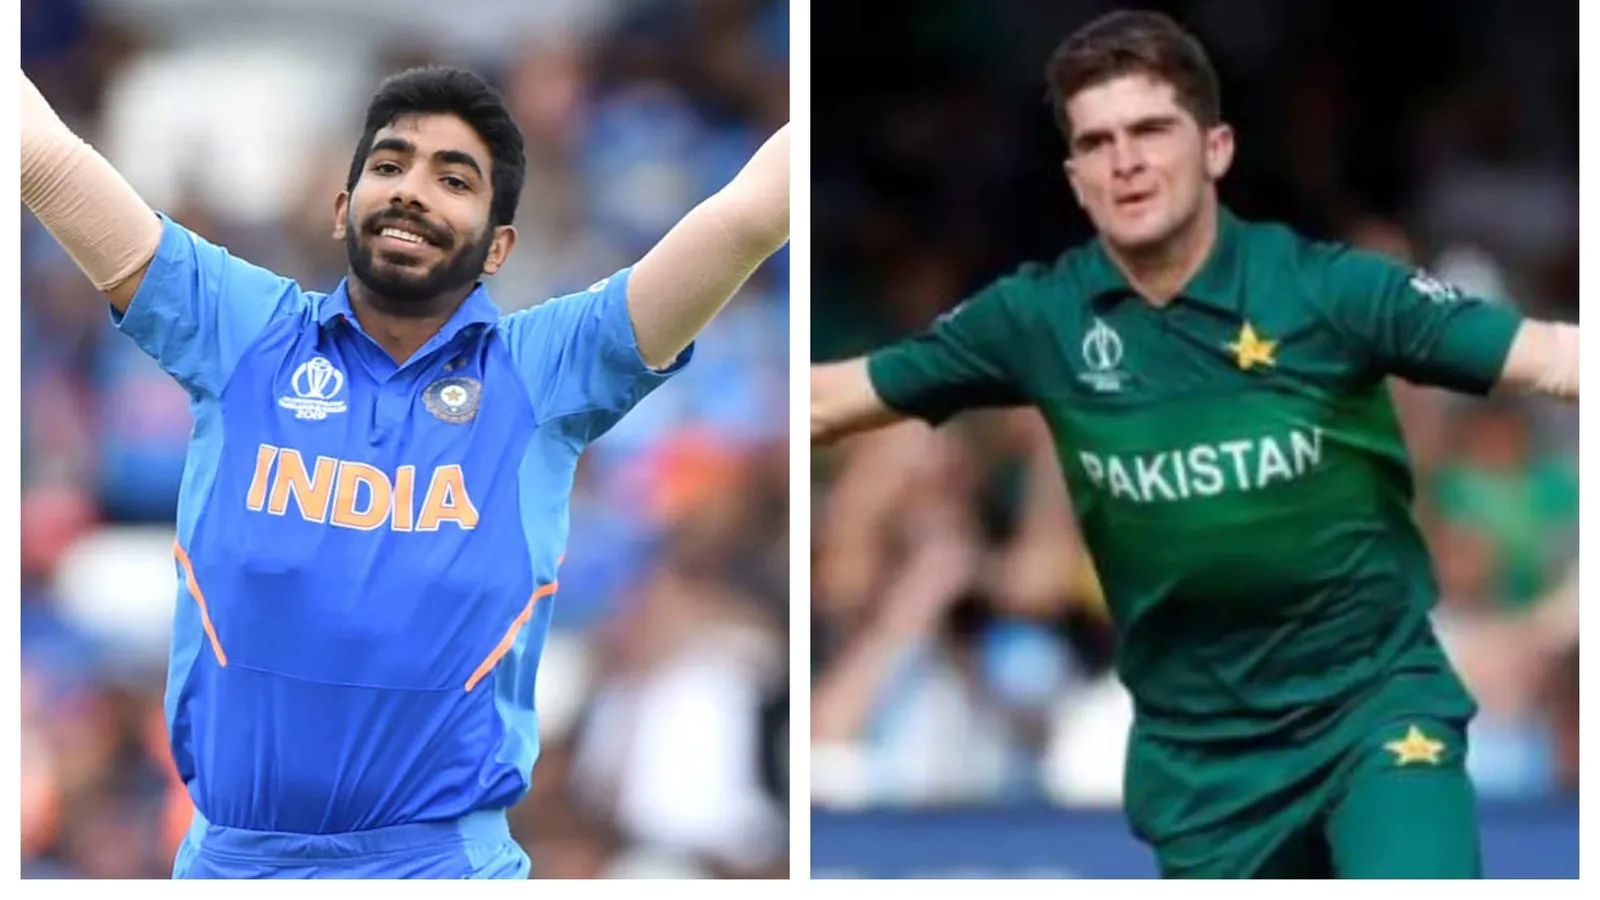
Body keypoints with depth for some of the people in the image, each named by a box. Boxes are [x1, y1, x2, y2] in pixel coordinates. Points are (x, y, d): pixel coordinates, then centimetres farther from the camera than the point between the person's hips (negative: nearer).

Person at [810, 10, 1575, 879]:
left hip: (1373, 702, -4)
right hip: (1198, 745, 4)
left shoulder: (1326, 287, -14)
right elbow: (827, 397, 4)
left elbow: (1549, 357, -20)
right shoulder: (1039, 318, -5)